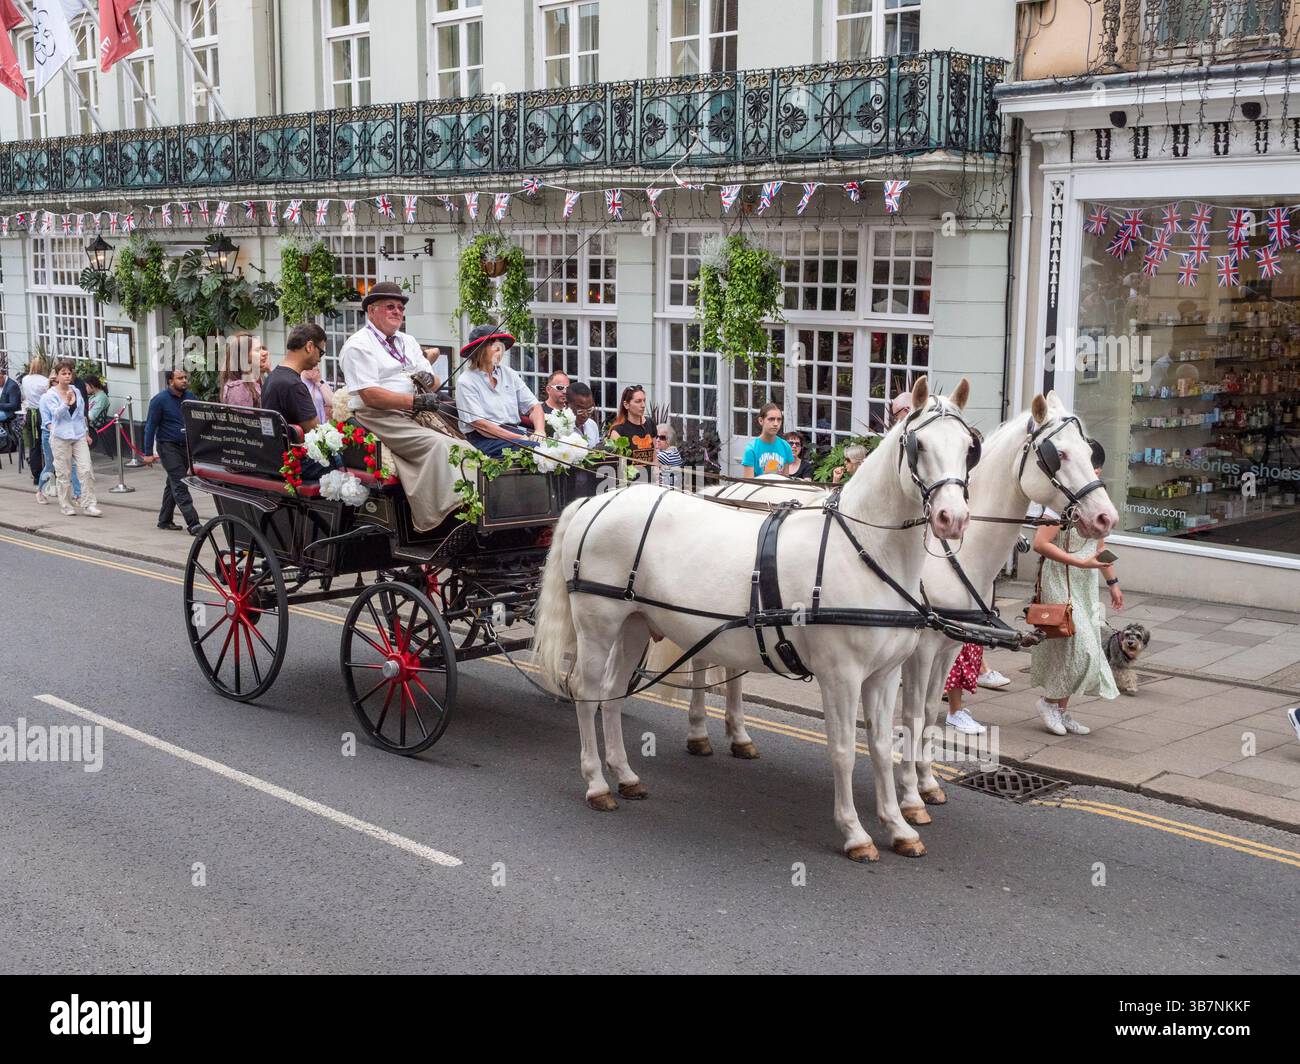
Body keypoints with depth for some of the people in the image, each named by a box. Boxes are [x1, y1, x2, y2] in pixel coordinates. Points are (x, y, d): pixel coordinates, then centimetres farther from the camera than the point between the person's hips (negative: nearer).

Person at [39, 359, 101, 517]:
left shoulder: (76, 392, 11)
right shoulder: (50, 394, -3)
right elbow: (56, 413, -16)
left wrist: (86, 433, 20)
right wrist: (66, 403, -31)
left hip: (79, 436, 4)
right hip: (60, 437, -4)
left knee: (86, 470, -6)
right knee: (64, 474, 2)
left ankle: (89, 505, -1)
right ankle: (65, 506, 13)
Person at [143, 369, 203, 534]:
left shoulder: (190, 396, 7)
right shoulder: (160, 400, -9)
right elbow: (150, 426, -7)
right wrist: (148, 453, -10)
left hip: (186, 445, 6)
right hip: (168, 446, -6)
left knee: (173, 484, 14)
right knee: (180, 485, -11)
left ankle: (164, 520, 24)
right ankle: (193, 523, -16)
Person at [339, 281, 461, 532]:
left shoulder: (407, 341, 24)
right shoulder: (358, 345, -2)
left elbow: (434, 383, 22)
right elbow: (370, 396, -13)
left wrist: (427, 379, -4)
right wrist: (415, 402, -19)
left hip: (413, 415, 8)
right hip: (378, 417, -7)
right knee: (436, 444, -30)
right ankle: (442, 512, -33)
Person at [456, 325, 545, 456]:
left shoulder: (508, 373, 16)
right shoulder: (466, 382, -3)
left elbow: (534, 406, 13)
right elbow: (479, 424, -13)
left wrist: (540, 431, -9)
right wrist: (519, 438, -19)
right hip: (484, 439, -6)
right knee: (533, 447, -33)